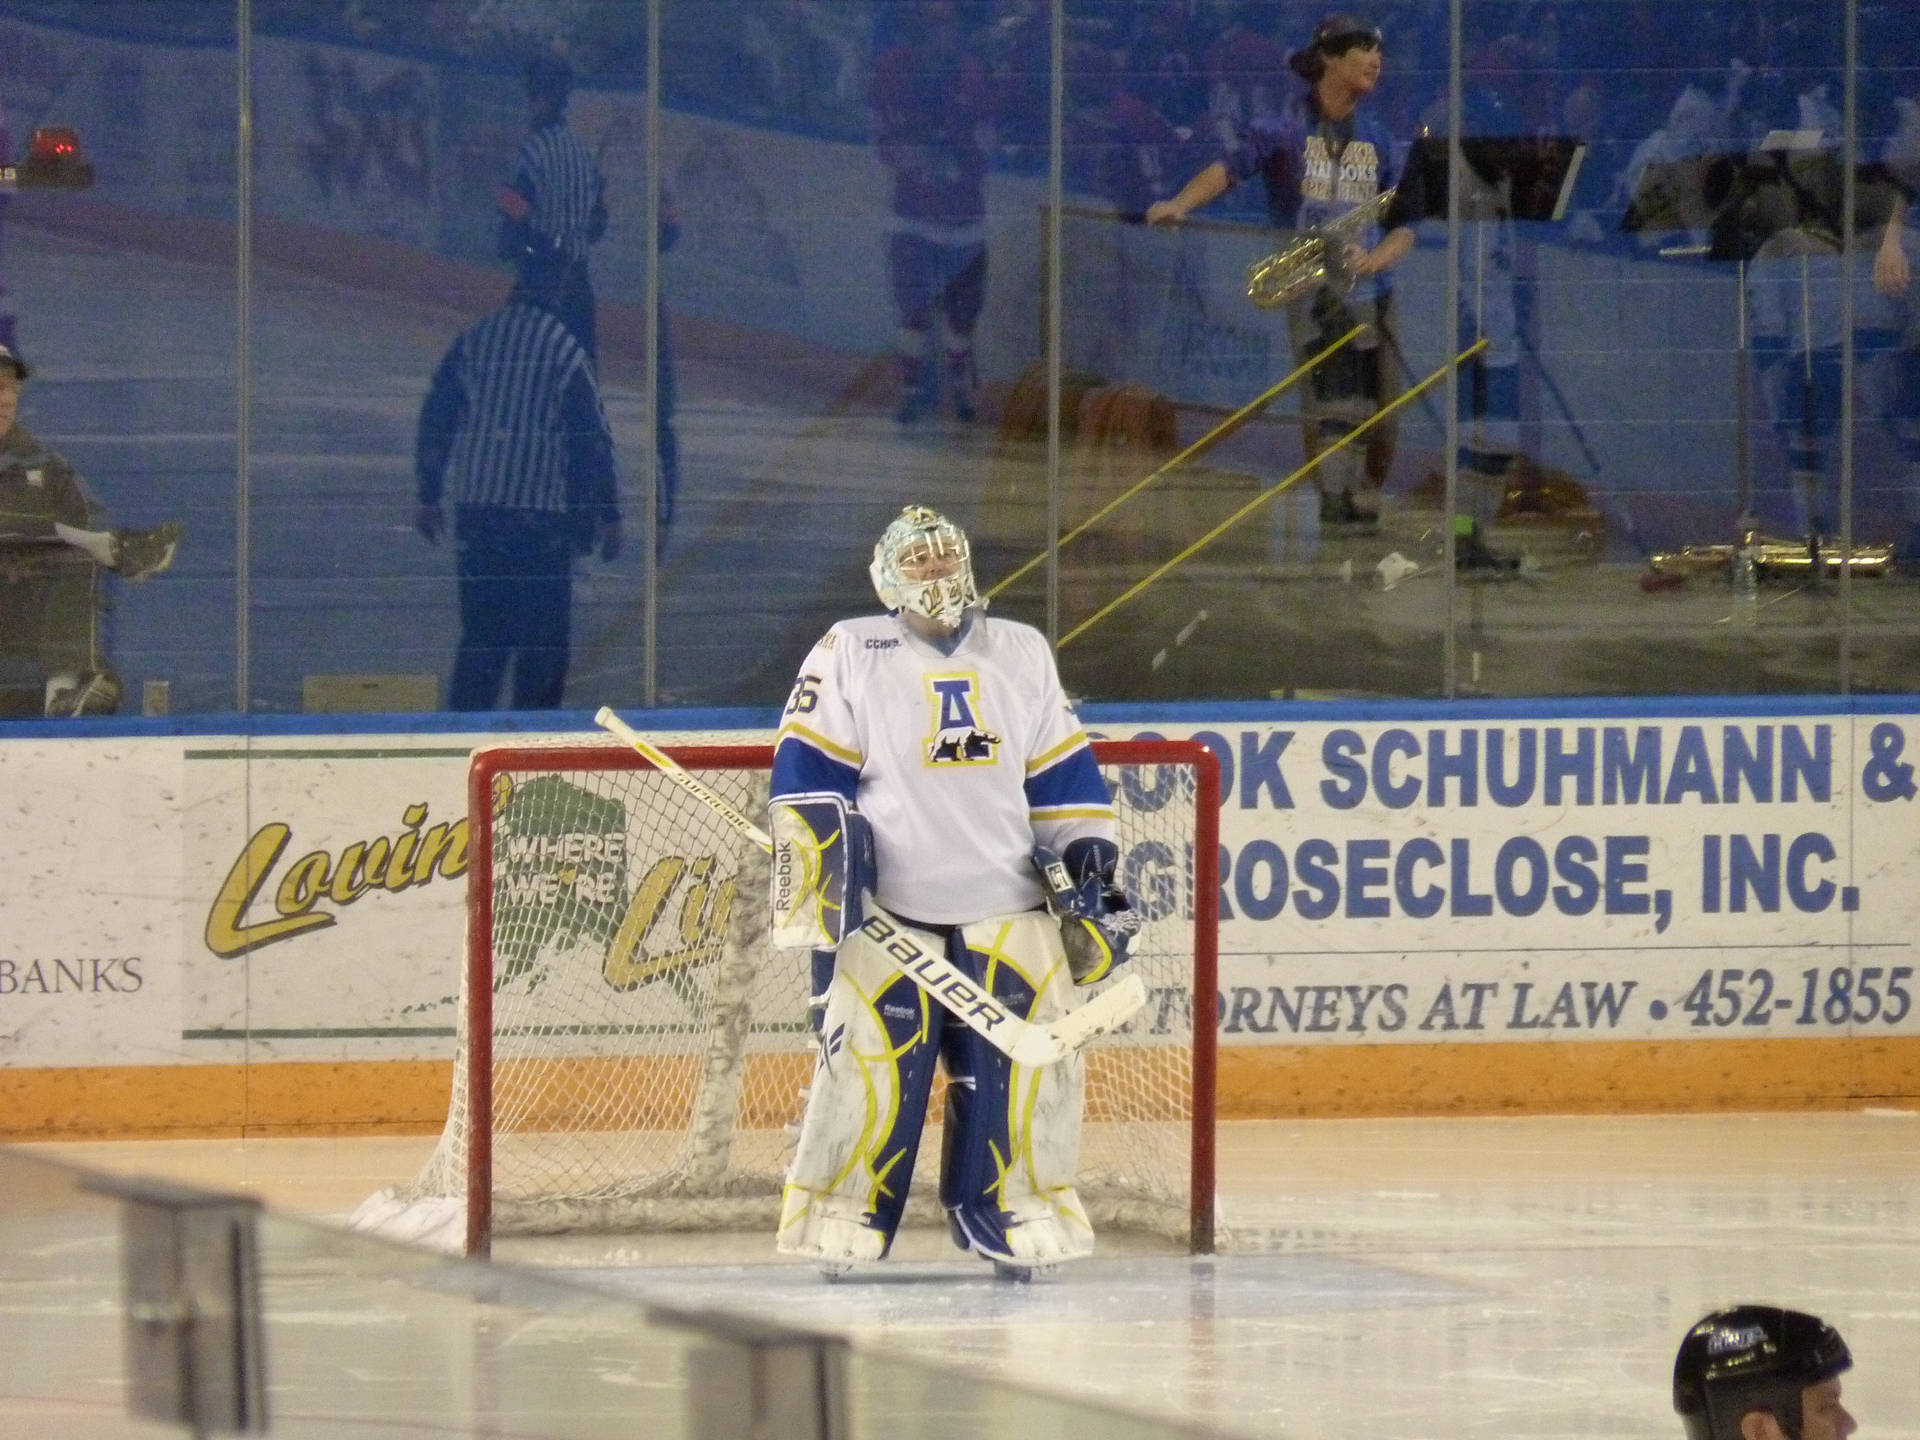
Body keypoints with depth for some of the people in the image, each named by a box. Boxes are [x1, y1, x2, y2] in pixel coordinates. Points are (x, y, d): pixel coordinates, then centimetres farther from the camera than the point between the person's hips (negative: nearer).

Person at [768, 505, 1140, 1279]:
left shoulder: (1022, 653, 14)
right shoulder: (850, 654, 3)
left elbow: (1063, 775, 16)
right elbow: (807, 773, -1)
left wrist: (1089, 863, 8)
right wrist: (820, 867, -11)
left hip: (1007, 909, 3)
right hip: (884, 908, -3)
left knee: (1023, 1064, -3)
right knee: (868, 1064, -9)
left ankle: (1018, 1223, 7)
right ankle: (840, 1228, -1)